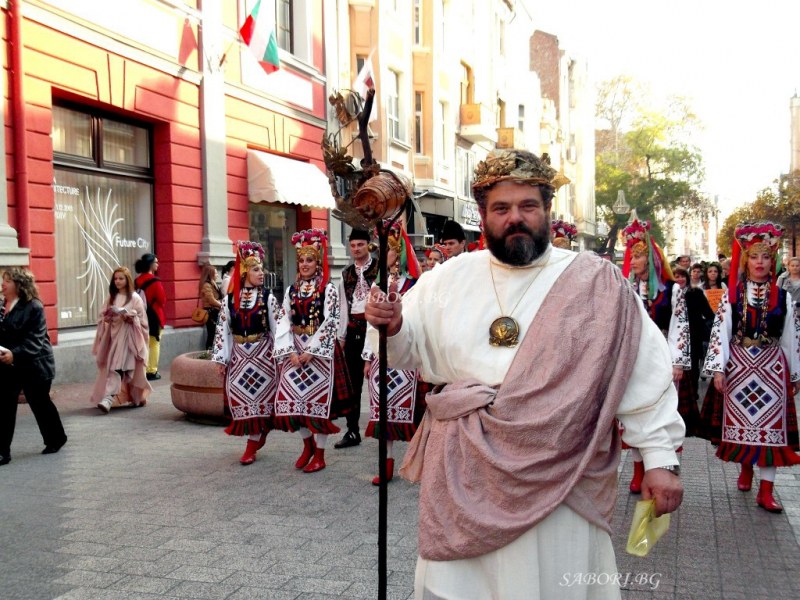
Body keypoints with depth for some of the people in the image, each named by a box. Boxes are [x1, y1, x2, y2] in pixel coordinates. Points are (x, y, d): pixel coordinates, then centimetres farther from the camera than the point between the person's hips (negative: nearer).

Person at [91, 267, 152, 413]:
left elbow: (142, 321, -4)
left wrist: (130, 319, -21)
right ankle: (107, 398, 1)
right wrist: (106, 318, -9)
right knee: (112, 367, 0)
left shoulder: (135, 298, -3)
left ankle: (108, 398, -14)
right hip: (113, 337, 4)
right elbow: (102, 318, 12)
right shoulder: (111, 298, 11)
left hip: (128, 338, -4)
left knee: (117, 368, -11)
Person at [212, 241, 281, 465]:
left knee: (259, 395, 1)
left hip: (263, 354, -2)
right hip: (238, 355, 2)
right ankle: (259, 434, 27)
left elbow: (277, 327, -3)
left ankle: (252, 446, 11)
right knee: (239, 395, 5)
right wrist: (221, 359, 1)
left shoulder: (267, 297, -4)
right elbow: (223, 329, 3)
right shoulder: (229, 299, 2)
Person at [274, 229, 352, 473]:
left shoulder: (328, 289, -4)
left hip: (320, 350, -5)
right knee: (292, 396, 3)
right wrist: (290, 351, -8)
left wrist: (311, 351, -15)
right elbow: (284, 322, 5)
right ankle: (308, 444, 25)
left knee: (319, 398, -2)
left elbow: (330, 323, -11)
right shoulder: (292, 290, 11)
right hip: (295, 351, 5)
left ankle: (319, 454, 10)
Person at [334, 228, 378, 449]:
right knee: (353, 382, 8)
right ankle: (352, 431, 16)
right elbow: (344, 306, 13)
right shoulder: (346, 274, 14)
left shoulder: (379, 269, -1)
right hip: (353, 329, 5)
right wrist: (342, 335, 11)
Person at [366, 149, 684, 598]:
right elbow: (411, 350, 10)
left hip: (555, 477, -2)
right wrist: (391, 327, -11)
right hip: (460, 476, 3)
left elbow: (643, 372, -4)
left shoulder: (596, 284, -3)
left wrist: (661, 458, -8)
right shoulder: (449, 278, 6)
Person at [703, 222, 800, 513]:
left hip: (772, 367, 1)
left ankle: (766, 491, 4)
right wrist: (718, 369, -11)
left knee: (771, 425, -1)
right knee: (741, 421, 9)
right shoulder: (731, 296, -1)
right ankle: (746, 468, 35)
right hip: (739, 366, 0)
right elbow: (720, 332, -5)